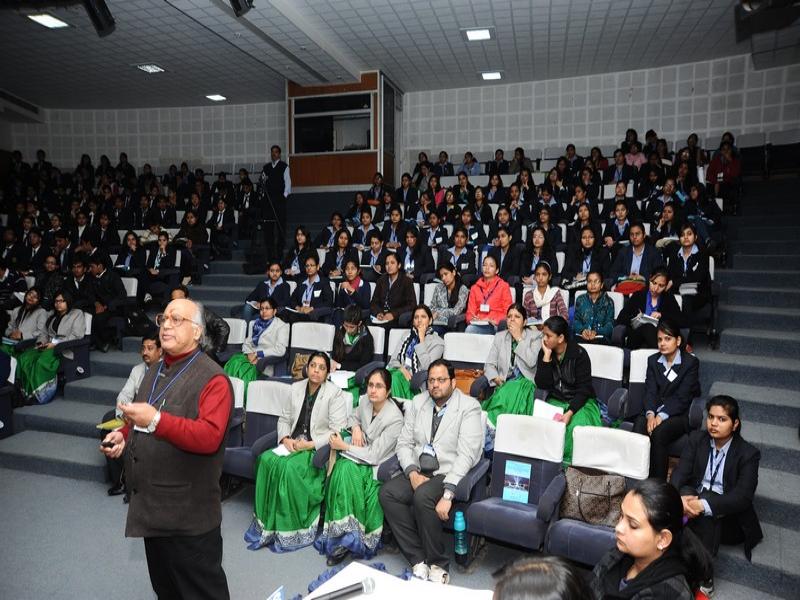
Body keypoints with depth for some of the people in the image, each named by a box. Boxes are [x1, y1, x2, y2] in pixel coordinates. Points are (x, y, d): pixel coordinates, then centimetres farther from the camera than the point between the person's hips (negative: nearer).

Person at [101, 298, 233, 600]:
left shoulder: (212, 378, -16)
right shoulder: (154, 372, 12)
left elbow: (210, 437, -27)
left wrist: (156, 421, -31)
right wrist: (123, 436, 4)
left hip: (188, 515, -8)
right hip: (150, 507, 8)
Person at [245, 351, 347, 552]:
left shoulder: (335, 393, -7)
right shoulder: (296, 388, 9)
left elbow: (337, 431, -12)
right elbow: (284, 418, 13)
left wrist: (310, 444, -19)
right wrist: (286, 438, -6)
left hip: (319, 448, -5)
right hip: (293, 443, 5)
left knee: (290, 467, -30)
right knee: (267, 460, -21)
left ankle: (292, 530, -15)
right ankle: (267, 523, -11)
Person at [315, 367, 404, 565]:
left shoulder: (395, 418, -22)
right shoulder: (365, 401, -3)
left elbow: (375, 455, -20)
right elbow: (354, 418, 20)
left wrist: (344, 446, -15)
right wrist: (355, 427, -3)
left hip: (379, 465, -5)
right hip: (359, 456, 5)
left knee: (348, 470, -31)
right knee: (343, 468, -27)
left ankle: (346, 535, -13)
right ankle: (343, 535, -17)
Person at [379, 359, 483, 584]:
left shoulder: (469, 407, -8)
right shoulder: (417, 403, 8)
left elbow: (466, 454, -16)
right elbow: (404, 443, 8)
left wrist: (448, 493, -26)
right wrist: (412, 473, -11)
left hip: (449, 474, -5)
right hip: (419, 471, 5)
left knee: (422, 497, -32)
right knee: (387, 492, -20)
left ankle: (438, 564, -10)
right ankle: (418, 560, -10)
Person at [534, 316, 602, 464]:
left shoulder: (579, 353, -13)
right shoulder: (544, 352, -2)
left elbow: (584, 389, -14)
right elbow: (542, 385, -11)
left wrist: (569, 412, -27)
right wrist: (547, 356, -18)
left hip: (579, 402, -3)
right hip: (555, 400, 3)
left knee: (575, 425, -32)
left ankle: (569, 461, -15)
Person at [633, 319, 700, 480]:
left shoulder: (691, 362, -3)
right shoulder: (653, 360, 9)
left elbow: (682, 397, -12)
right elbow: (650, 391, -1)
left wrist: (661, 416, -24)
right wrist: (650, 414, -20)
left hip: (680, 414, -3)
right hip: (655, 411, 3)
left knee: (659, 433, -33)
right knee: (639, 425, -30)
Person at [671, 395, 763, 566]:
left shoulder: (749, 453, -9)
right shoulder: (697, 438, 0)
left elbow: (743, 496, -19)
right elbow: (680, 472, -9)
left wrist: (704, 505, -33)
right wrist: (679, 498, -32)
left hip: (727, 514, -2)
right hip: (694, 497, 2)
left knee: (706, 512, -35)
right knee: (686, 491, -33)